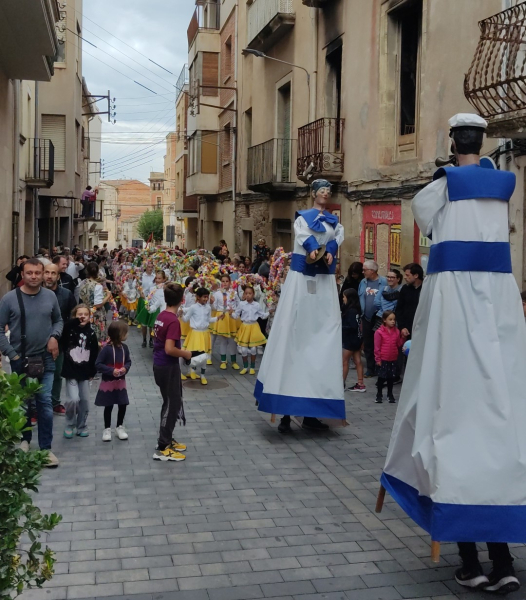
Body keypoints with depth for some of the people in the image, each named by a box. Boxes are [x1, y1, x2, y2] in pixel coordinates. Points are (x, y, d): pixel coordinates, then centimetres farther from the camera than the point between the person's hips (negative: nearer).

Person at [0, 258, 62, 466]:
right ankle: (25, 439, 35)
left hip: (45, 358, 1)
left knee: (45, 403, 1)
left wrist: (54, 336, -8)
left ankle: (46, 448, 10)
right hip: (20, 360, -1)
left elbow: (58, 320, 12)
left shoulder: (50, 296, -2)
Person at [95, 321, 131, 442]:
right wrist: (111, 370, -25)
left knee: (123, 405, 8)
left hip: (121, 382, 5)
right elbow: (98, 364, -18)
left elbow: (128, 361, 8)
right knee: (108, 407, 8)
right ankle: (107, 429, 23)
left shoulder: (124, 347, -3)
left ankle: (120, 427, 28)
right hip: (108, 383, -5)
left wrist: (126, 368, -13)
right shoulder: (107, 349, -20)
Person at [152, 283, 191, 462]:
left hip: (159, 365, 9)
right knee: (172, 405, 0)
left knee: (171, 403, 20)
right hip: (168, 367, -9)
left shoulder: (161, 316, 5)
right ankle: (162, 448, 4)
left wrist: (180, 351, 17)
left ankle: (166, 440, 30)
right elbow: (169, 349, -28)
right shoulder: (173, 321, -22)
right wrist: (185, 353, -12)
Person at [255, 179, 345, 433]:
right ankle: (287, 410, -8)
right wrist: (313, 249, -35)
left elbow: (339, 236, -2)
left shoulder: (334, 221, 20)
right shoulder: (302, 217, 9)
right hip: (302, 277, -4)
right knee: (294, 335, -8)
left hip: (325, 281, 4)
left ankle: (311, 410, 4)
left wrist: (329, 251, -24)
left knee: (322, 337, -1)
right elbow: (303, 234, -13)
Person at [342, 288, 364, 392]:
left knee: (344, 361, 2)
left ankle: (342, 384, 11)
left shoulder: (351, 311, -20)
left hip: (350, 340, -9)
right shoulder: (356, 309, 7)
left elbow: (353, 326, -24)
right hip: (357, 338, 9)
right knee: (358, 361, 9)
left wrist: (341, 327, -16)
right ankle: (360, 384, 12)